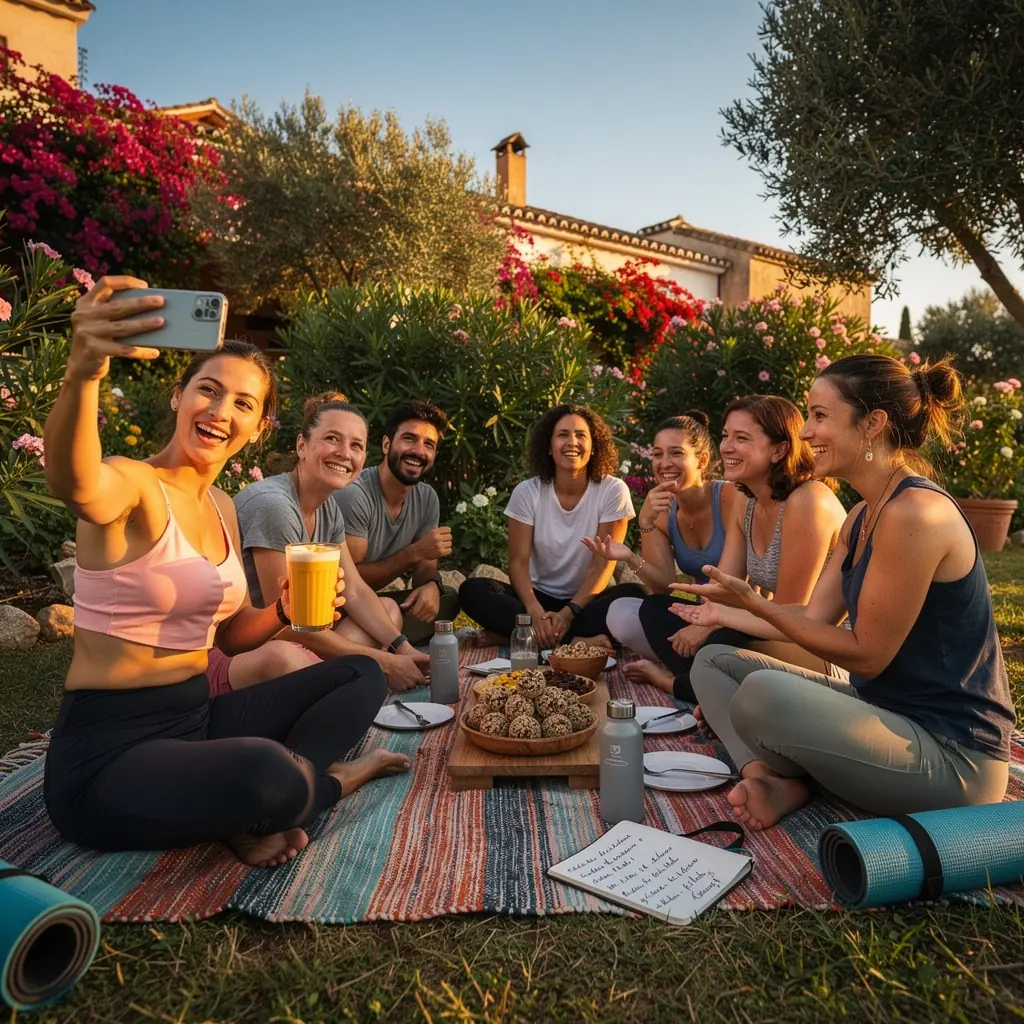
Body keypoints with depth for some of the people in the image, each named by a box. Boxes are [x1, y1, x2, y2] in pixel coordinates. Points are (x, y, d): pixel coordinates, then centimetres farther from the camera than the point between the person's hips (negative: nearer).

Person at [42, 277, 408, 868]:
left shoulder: (223, 509, 9)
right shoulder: (133, 487, -13)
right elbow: (74, 484, -40)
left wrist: (285, 612, -4)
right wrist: (82, 374, -58)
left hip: (198, 720, 8)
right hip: (107, 751, -8)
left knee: (362, 675, 10)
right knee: (266, 771, -37)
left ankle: (249, 814, -8)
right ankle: (329, 779, -1)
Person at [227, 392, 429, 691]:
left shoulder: (329, 509, 3)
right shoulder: (274, 504, -24)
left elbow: (355, 592, 5)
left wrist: (402, 648, -11)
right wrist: (383, 662, -18)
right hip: (228, 645, -10)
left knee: (390, 609, 6)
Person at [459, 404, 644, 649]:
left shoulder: (613, 490, -10)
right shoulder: (527, 492, -6)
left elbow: (604, 564, -12)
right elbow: (518, 561, -11)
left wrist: (568, 613, -25)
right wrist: (536, 612, -29)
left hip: (587, 600, -1)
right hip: (540, 596, 1)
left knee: (633, 595, -32)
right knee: (472, 591, -23)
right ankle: (582, 639, -28)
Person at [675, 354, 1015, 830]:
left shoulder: (913, 512, -23)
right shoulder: (862, 517, 8)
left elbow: (866, 655, -20)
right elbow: (816, 616, 10)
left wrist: (755, 605, -19)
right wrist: (726, 614, 17)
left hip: (952, 755, -9)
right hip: (884, 708, 10)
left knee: (765, 692, -34)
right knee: (714, 661, 11)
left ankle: (783, 776, 1)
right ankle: (769, 776, -12)